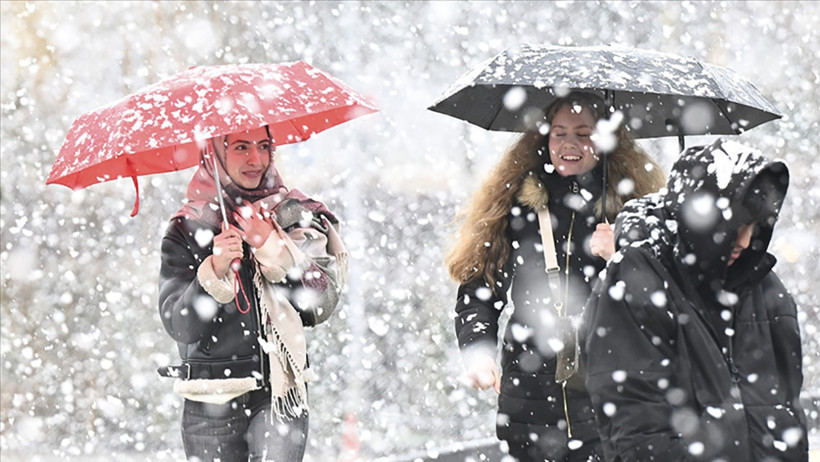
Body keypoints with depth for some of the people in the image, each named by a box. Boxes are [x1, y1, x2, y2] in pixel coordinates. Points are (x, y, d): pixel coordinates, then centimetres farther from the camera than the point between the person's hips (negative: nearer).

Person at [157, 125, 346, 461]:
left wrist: (270, 245, -11)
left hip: (280, 394, 0)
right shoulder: (187, 228, 3)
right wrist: (214, 271, -20)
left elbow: (321, 306, -4)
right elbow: (179, 327, -5)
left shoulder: (295, 217, 7)